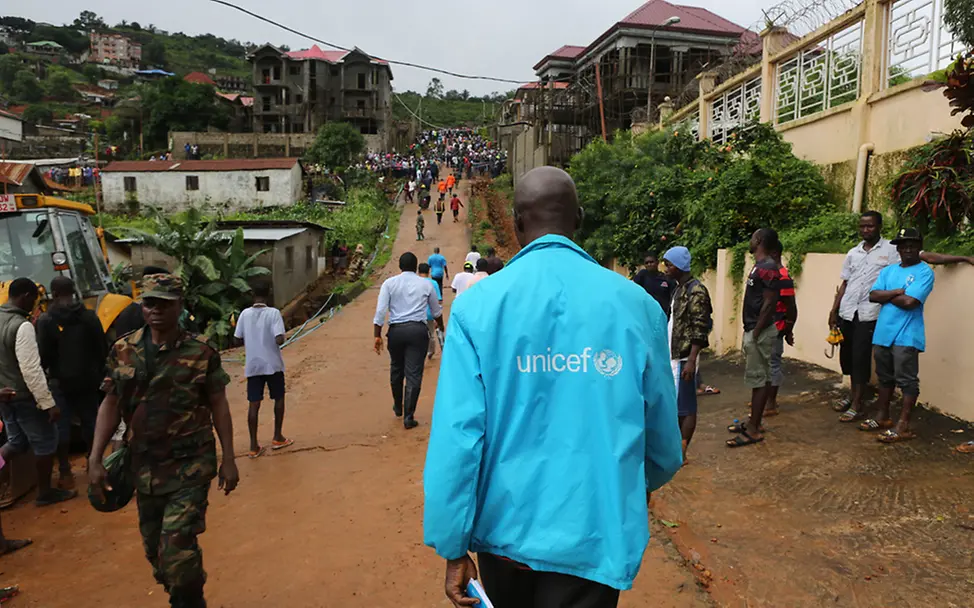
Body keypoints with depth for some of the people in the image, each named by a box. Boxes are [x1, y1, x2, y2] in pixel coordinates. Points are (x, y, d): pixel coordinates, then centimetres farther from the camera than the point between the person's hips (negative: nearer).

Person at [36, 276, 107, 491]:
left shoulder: (46, 320, -11)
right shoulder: (90, 316, -3)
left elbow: (43, 355, -10)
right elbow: (102, 349, 0)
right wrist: (98, 374, 12)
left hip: (60, 382, -3)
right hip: (87, 380, 3)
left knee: (61, 426, 4)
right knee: (90, 421, 13)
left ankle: (66, 474, 6)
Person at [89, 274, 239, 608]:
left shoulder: (201, 353, -8)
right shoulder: (123, 351, 1)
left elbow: (219, 406, -5)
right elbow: (110, 404, 5)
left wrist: (228, 460, -6)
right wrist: (95, 459, -2)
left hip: (191, 467, -4)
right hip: (145, 467, 4)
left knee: (177, 545, -11)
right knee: (155, 548, 15)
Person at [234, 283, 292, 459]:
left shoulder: (245, 314, -1)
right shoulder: (273, 313, -13)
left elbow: (238, 338, 5)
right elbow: (279, 339, -21)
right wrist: (275, 341, 1)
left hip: (252, 365, 3)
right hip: (272, 364, -3)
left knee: (254, 404, 6)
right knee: (279, 398, 16)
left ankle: (254, 446, 7)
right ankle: (277, 438, 22)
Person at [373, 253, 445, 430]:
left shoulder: (390, 283, 4)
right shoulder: (426, 284, 7)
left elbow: (380, 311, -5)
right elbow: (436, 311, 20)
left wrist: (377, 335, -1)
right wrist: (440, 325, 40)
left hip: (396, 330, 1)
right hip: (418, 330, -1)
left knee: (396, 370, 20)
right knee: (414, 374, 2)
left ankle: (398, 407, 39)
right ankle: (408, 417, 1)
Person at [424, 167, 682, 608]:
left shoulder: (477, 307, -12)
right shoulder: (635, 303, -8)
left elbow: (457, 434, -15)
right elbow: (663, 428, 1)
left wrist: (452, 547, -5)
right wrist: (646, 483, 22)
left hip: (506, 527, 1)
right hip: (595, 534, -1)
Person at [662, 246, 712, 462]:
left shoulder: (696, 290, -14)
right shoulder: (677, 287, 13)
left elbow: (700, 330, -19)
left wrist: (691, 361, -23)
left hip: (684, 357, -9)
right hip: (672, 355, 9)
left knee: (685, 406, 0)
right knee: (672, 403, 14)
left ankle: (681, 453, 7)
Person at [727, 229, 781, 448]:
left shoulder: (767, 268, -18)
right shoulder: (760, 265, 14)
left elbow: (770, 303, -22)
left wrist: (756, 332, -19)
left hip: (760, 332, -10)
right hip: (753, 330, 10)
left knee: (758, 379, -4)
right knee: (760, 378, 16)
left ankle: (753, 430, 1)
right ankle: (754, 421, 25)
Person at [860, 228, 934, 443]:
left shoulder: (924, 272, -7)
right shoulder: (888, 271, 13)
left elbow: (909, 302, -19)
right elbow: (873, 295, 1)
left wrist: (886, 295, -3)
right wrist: (897, 292, -12)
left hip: (906, 336, -7)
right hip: (882, 333, 7)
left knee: (907, 380, -2)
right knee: (885, 377, 17)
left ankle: (903, 426, 2)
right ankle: (882, 417, 29)